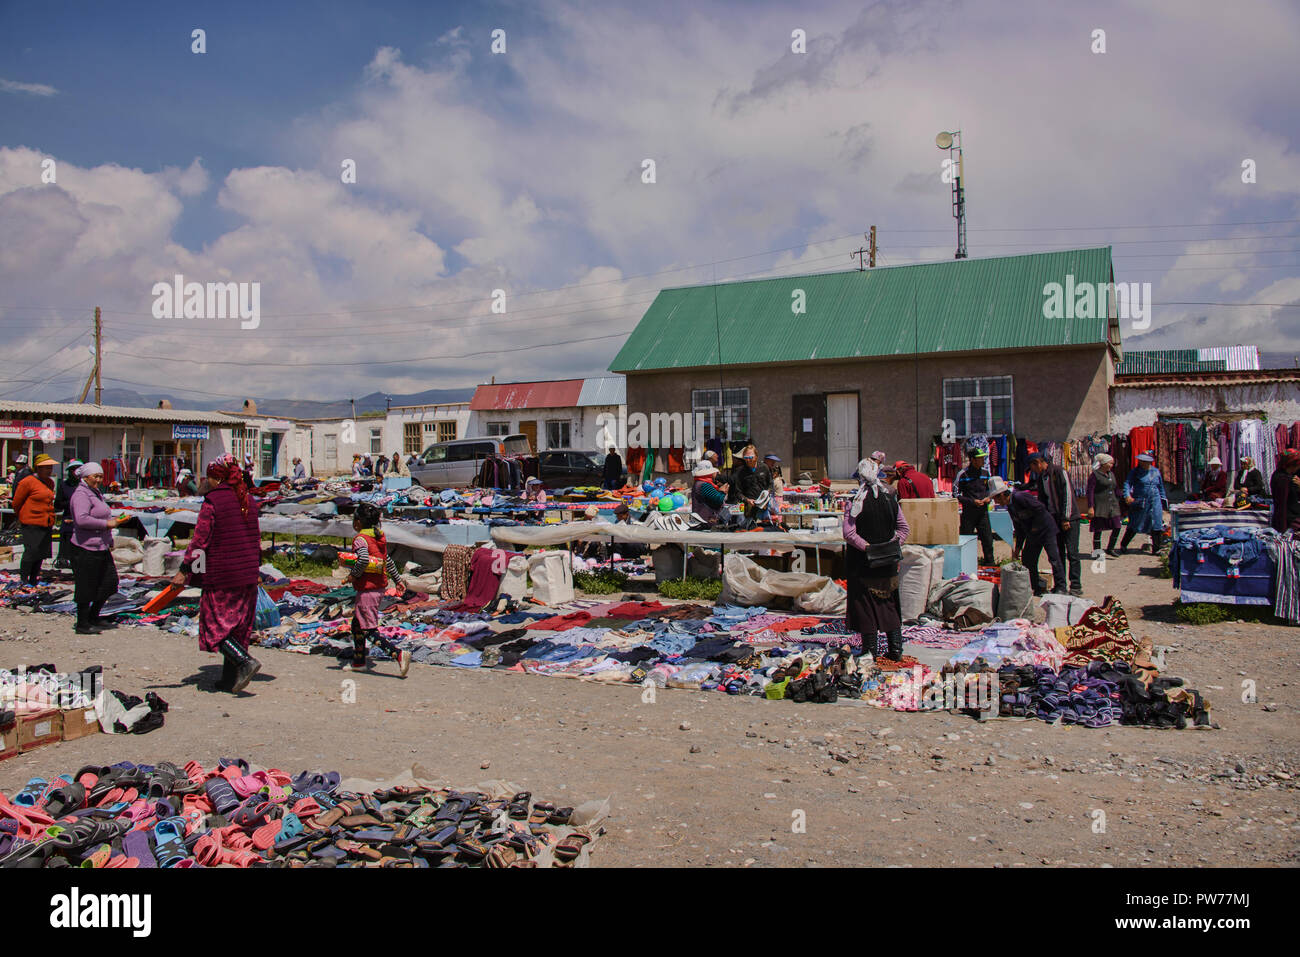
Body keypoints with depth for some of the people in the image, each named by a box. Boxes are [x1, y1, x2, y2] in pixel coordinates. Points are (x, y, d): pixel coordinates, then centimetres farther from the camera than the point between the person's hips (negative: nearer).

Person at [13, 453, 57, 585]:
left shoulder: (50, 482, 13)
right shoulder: (27, 482, -9)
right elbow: (16, 503, -1)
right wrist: (22, 518, 11)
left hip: (47, 525, 7)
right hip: (32, 524, -7)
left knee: (41, 554, 10)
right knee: (31, 552, -7)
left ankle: (33, 579, 20)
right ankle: (23, 580, 4)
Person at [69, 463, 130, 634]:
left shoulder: (96, 493, 18)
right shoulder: (81, 495, -13)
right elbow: (82, 519, -27)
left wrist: (115, 519, 15)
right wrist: (106, 524, -21)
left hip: (101, 547, 10)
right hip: (86, 549, -10)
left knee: (110, 581, 13)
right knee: (87, 586, -2)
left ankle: (93, 616, 27)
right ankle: (82, 624, 9)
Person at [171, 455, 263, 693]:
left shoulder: (212, 501, -10)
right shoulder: (249, 500, 9)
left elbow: (200, 539, -13)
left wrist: (185, 570, -8)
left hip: (221, 575, -7)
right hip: (248, 575, 7)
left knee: (216, 627, 2)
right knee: (237, 628, 11)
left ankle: (246, 662, -16)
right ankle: (229, 681, 15)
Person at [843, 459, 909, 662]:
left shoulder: (855, 502, -12)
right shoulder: (891, 499, 2)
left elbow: (849, 533, -19)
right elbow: (904, 528, 5)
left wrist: (866, 547, -13)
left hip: (862, 563, -4)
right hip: (888, 563, 4)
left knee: (865, 604, 5)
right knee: (889, 603, 15)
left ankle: (870, 649, 8)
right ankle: (895, 647, 15)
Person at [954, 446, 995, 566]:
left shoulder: (986, 473, 8)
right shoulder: (962, 474, -6)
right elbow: (956, 494, -5)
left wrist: (988, 497, 1)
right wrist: (972, 501, -14)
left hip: (983, 512, 4)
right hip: (968, 512, -4)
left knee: (988, 539, 3)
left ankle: (989, 563, 15)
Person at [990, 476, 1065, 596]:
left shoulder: (1019, 497, -21)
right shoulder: (1010, 507, 7)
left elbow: (1041, 508, -25)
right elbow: (1019, 529, 15)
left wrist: (1035, 527, -16)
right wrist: (1018, 548, 13)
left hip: (1046, 529, -9)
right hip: (1032, 534, 9)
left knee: (1054, 558, -11)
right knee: (1027, 560, 6)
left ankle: (1060, 587, -1)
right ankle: (1038, 588, 16)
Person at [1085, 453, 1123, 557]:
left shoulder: (1111, 474, 15)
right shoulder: (1095, 475, -7)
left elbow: (1116, 489, 23)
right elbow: (1090, 492, -11)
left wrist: (1118, 502, 15)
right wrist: (1090, 507, -17)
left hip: (1112, 506, 7)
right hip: (1100, 507, -7)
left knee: (1117, 527, 0)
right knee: (1098, 529, -1)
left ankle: (1110, 549, 13)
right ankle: (1096, 551, 8)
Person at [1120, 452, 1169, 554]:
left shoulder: (1156, 471, 11)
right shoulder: (1135, 472, -1)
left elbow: (1161, 487, 21)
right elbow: (1127, 483, -12)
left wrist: (1163, 499, 20)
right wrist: (1127, 495, -28)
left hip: (1155, 502, 4)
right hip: (1140, 502, -4)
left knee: (1156, 525, -1)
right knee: (1134, 526, 0)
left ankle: (1156, 548, 5)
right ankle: (1123, 545, 14)